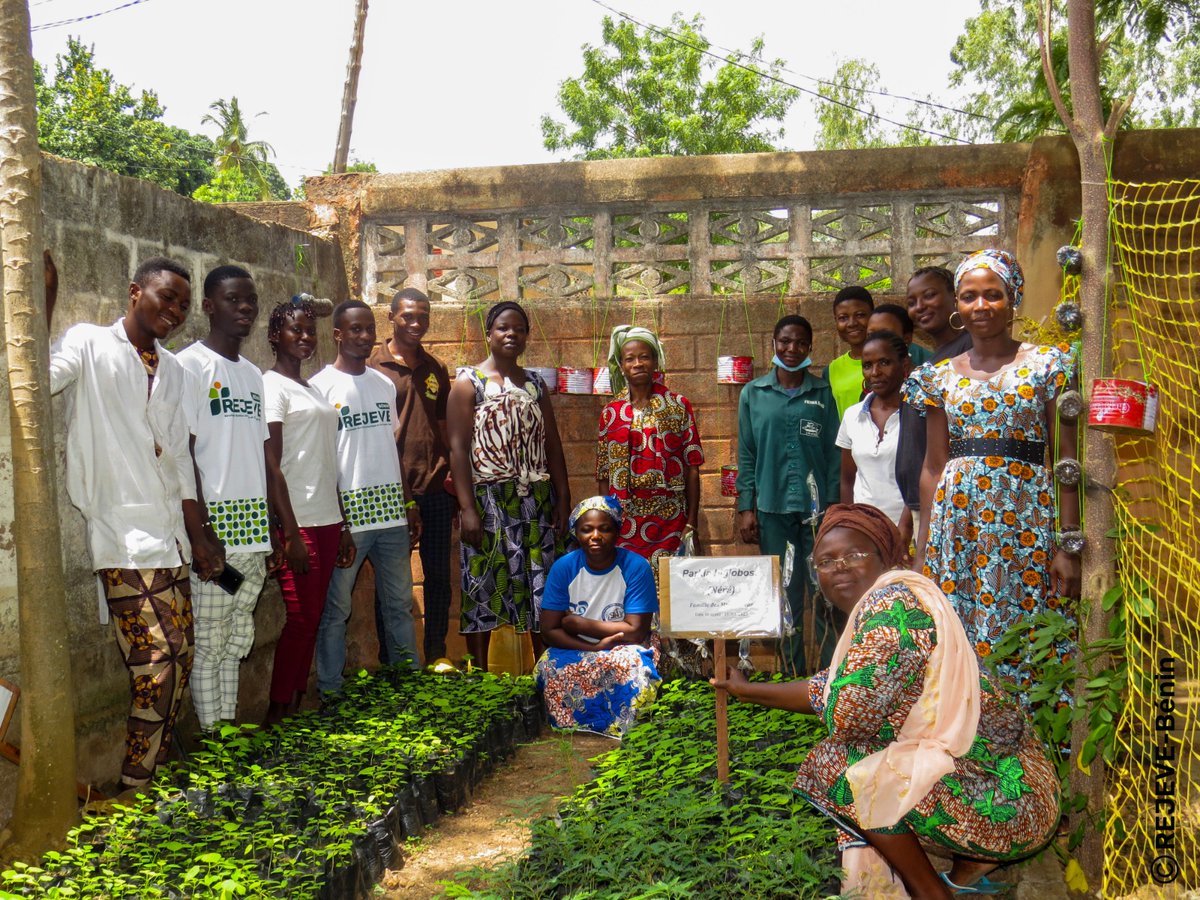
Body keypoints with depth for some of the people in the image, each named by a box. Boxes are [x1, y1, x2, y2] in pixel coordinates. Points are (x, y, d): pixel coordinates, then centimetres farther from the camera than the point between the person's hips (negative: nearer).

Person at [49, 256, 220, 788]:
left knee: (179, 655, 9)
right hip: (122, 532, -7)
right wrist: (46, 298, -25)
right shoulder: (90, 344, -1)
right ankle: (135, 784, 1)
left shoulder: (171, 369, 17)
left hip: (170, 534, 7)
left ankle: (154, 774, 23)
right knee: (155, 658, -11)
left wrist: (198, 535, 14)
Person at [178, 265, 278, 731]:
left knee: (237, 642, 13)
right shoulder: (190, 366, -5)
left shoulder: (253, 374, 16)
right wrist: (201, 534, -16)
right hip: (215, 528, -7)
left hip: (253, 532, 7)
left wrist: (273, 533, 15)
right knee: (209, 645, -1)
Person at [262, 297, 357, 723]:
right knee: (300, 618, -7)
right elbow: (272, 464, -13)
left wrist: (342, 526, 16)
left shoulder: (313, 389, 18)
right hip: (297, 521, -8)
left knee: (312, 618, 9)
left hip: (327, 520, 8)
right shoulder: (272, 385, -6)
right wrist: (290, 532, -18)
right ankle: (277, 712, 3)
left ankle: (296, 708, 16)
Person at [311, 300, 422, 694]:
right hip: (346, 514, -6)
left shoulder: (384, 384, 13)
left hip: (391, 512, 6)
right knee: (335, 610, 1)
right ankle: (330, 695, 11)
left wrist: (409, 504, 14)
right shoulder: (320, 386, -5)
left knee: (400, 603, 13)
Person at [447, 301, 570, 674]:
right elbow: (458, 447, -6)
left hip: (536, 502, 4)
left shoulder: (535, 384, 14)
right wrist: (467, 508, -14)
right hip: (488, 500, -4)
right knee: (482, 587, -1)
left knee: (541, 587, 4)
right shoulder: (469, 382, 0)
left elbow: (552, 444, 13)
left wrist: (563, 500, 6)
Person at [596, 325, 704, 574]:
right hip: (624, 524, 1)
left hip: (670, 524, -1)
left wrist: (692, 525, -3)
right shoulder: (611, 413, 7)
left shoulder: (678, 406, 3)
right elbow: (604, 475, 9)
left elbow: (691, 467, 1)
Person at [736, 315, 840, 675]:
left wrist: (834, 505, -3)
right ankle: (793, 674, 18)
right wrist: (745, 507, 1)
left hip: (816, 506, -1)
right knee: (784, 593, 8)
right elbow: (746, 454, 7)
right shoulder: (753, 394, 6)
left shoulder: (823, 393, 4)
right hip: (773, 507, 1)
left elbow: (834, 453, 4)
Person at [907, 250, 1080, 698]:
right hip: (956, 519, 3)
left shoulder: (1046, 366, 1)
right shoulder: (941, 376, 11)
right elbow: (933, 468, 11)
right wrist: (923, 549, 7)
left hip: (1024, 519, -3)